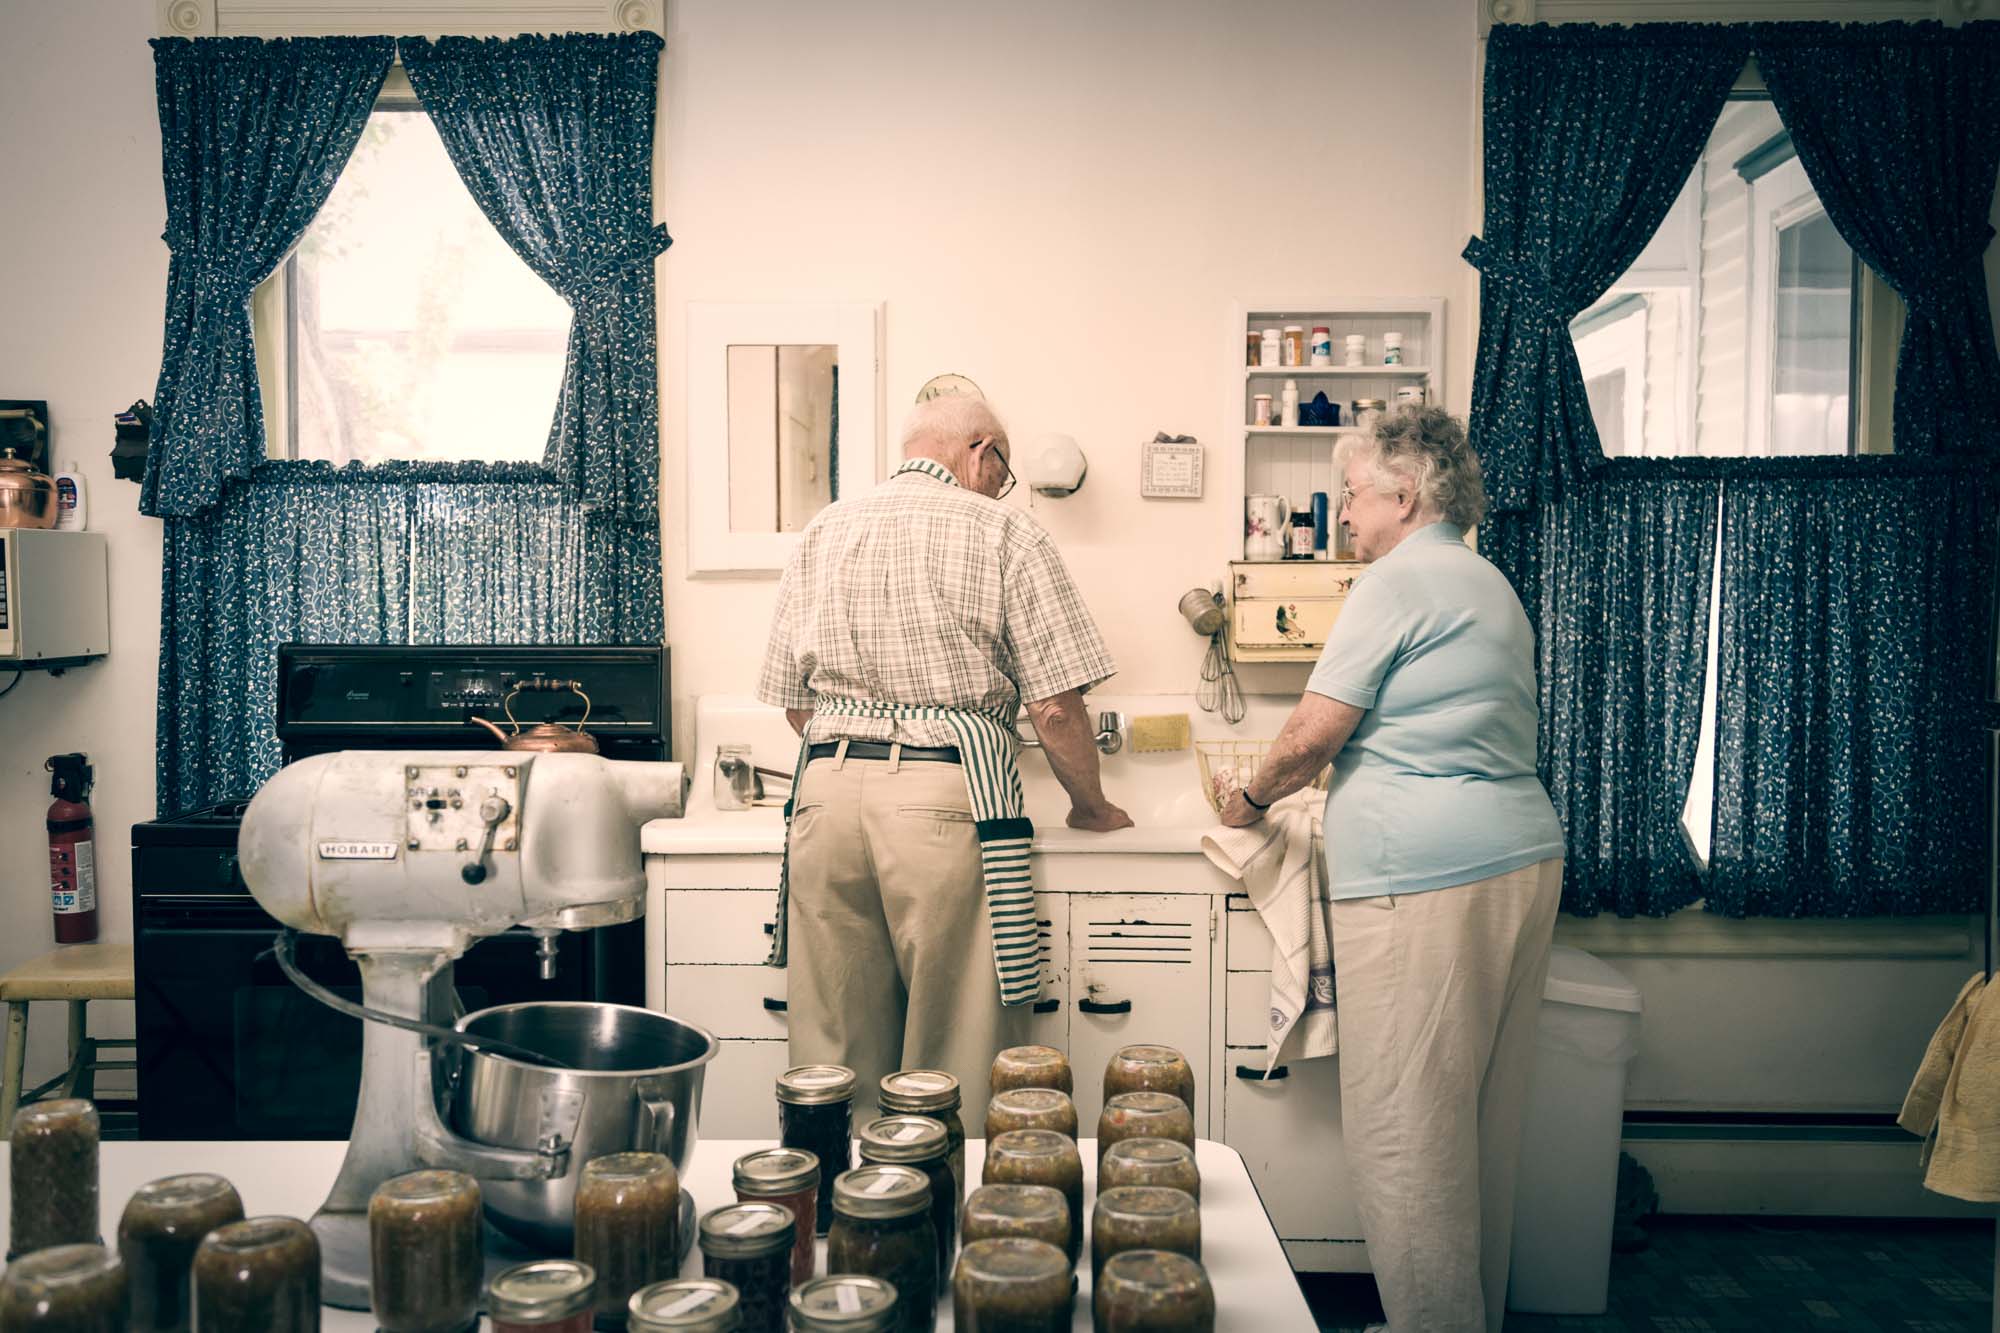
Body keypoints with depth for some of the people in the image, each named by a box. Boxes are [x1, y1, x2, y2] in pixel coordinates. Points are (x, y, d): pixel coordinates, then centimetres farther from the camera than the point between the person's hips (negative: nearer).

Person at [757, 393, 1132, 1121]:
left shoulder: (821, 532, 16)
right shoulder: (1003, 530, 2)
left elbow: (794, 702, 17)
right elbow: (1055, 706, -3)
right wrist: (1092, 807, 12)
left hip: (826, 787, 5)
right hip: (949, 792, -4)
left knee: (834, 1052, 12)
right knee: (960, 1055, 5)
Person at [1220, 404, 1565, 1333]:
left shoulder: (1398, 581, -8)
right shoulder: (1489, 585, 21)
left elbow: (1312, 737, -10)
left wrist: (1252, 798, 9)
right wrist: (1302, 777, 29)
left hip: (1425, 878, -10)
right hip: (1523, 861, 10)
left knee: (1403, 1127, -3)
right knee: (1485, 1120, 16)